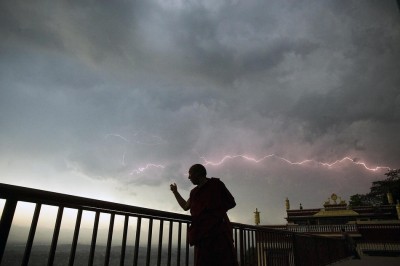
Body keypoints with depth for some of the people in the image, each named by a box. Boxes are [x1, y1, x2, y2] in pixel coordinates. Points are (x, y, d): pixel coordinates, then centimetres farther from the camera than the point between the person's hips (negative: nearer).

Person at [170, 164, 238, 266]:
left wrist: (216, 211, -4)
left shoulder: (215, 184, 6)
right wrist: (175, 192, 37)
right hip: (201, 234, 6)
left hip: (219, 231, -5)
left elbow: (231, 202, 7)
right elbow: (185, 206, 36)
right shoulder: (194, 192, 22)